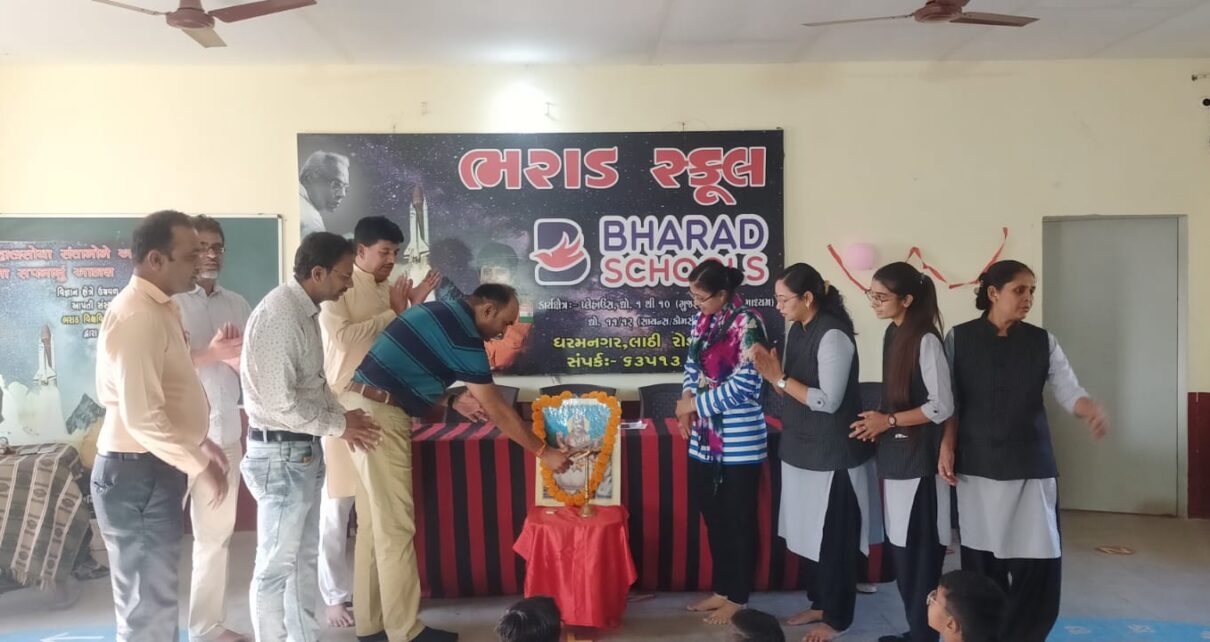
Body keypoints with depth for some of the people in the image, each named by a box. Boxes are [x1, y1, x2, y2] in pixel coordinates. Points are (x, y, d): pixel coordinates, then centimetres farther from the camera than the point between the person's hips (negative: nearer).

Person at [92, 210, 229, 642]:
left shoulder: (160, 308, 11)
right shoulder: (138, 316, -21)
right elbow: (141, 417, -27)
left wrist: (200, 444, 20)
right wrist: (198, 467, -20)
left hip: (155, 469, 10)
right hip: (137, 473, -10)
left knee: (157, 593, 21)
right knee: (147, 605, 1)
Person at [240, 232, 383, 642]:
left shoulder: (305, 310, 8)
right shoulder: (278, 316, -22)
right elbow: (280, 403, -25)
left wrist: (341, 415, 3)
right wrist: (338, 425, -15)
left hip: (304, 448, 10)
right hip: (281, 452, -10)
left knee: (304, 555, 19)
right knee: (276, 563, 3)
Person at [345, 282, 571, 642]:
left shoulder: (444, 314, 15)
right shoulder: (462, 331, -14)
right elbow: (496, 409, -11)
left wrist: (453, 399, 11)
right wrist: (542, 452, -4)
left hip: (366, 408, 10)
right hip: (378, 415, -10)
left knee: (376, 522, 13)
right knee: (395, 526, -4)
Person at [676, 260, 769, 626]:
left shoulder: (747, 323, -15)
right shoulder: (703, 320, 7)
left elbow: (745, 384, -20)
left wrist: (696, 404, -14)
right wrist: (688, 399, -2)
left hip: (738, 440, -7)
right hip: (704, 436, 7)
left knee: (737, 519, 6)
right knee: (712, 515, 15)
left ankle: (737, 598, 20)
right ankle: (721, 590, 29)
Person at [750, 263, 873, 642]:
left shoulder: (833, 335, -19)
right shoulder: (798, 331, 7)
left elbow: (828, 401, -22)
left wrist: (780, 378, -21)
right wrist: (771, 374, -9)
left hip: (832, 454, -8)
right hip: (802, 449, 8)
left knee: (834, 538, 5)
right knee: (810, 534, 17)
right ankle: (819, 603, 33)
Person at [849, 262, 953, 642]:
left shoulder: (926, 340, -14)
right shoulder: (893, 333, 10)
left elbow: (942, 407, -15)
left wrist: (888, 421, -12)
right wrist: (877, 421, 3)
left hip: (918, 457, -8)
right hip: (894, 454, 8)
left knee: (920, 548, 0)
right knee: (900, 546, 12)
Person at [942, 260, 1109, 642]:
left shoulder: (1042, 342, 2)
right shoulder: (959, 339, -1)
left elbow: (1068, 391, -4)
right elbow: (950, 401, 4)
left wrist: (1093, 410, -24)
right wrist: (946, 449, -1)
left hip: (1030, 464, 1)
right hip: (977, 463, -1)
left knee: (1039, 559, -2)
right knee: (982, 557, 7)